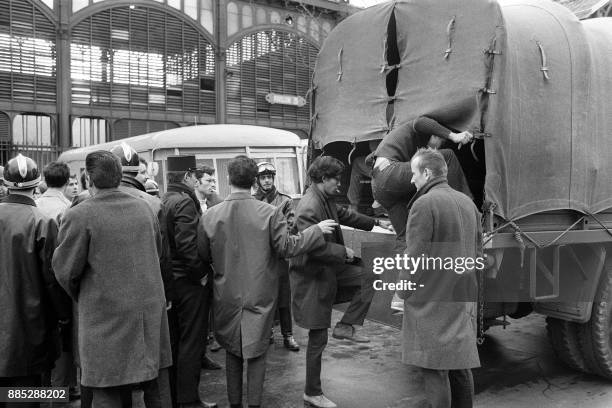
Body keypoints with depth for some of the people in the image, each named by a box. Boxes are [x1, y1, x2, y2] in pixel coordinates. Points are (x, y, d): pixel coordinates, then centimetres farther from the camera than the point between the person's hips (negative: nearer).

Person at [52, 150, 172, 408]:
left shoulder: (79, 216, -13)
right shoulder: (144, 208, 3)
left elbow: (65, 270, -8)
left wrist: (79, 296, 11)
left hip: (106, 316, -5)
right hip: (150, 308, 5)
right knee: (151, 382, 18)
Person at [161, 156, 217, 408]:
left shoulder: (162, 201, 9)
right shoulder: (185, 202, -17)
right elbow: (187, 245, -25)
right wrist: (201, 273, -15)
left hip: (169, 280, 9)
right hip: (189, 282, -9)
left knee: (173, 341, 17)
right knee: (191, 342, 2)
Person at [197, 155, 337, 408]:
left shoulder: (210, 215, -9)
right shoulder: (270, 213, -15)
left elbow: (203, 255, 0)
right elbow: (287, 247, -13)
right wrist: (317, 230, -2)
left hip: (227, 296, 2)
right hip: (260, 295, -2)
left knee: (232, 351, 18)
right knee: (257, 351, 12)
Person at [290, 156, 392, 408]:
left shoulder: (326, 200, 4)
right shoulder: (309, 207, -26)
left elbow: (344, 215, 22)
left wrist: (375, 223, 24)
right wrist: (343, 252, -19)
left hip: (329, 268, 9)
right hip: (312, 276, -9)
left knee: (368, 279, 7)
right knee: (318, 338, 1)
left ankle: (345, 326, 10)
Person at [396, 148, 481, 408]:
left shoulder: (424, 204, -14)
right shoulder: (467, 203, 11)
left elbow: (415, 257, -16)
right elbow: (477, 251, 17)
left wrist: (402, 293, -5)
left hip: (432, 302, -8)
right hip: (463, 299, 8)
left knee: (434, 369, -1)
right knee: (460, 365, 17)